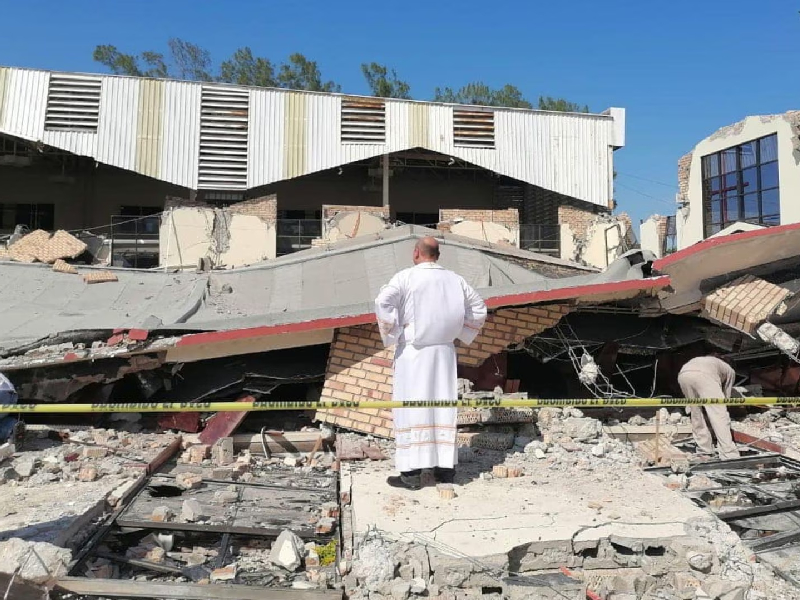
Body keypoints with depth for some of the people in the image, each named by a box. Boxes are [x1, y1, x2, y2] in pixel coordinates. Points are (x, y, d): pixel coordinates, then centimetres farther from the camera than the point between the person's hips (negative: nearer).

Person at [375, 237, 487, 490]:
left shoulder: (406, 277, -7)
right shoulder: (455, 279, 8)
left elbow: (383, 301, -20)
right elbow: (479, 309, 14)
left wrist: (392, 334, -10)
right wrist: (460, 334, 16)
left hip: (412, 351, -4)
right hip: (444, 352, 5)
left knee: (411, 408, -1)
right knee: (443, 407, 10)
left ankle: (412, 472, -1)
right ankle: (446, 467, 15)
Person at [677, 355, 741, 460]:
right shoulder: (730, 370, 36)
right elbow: (726, 396, 33)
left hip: (683, 374, 5)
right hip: (704, 375, -5)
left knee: (696, 414, 19)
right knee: (719, 415, 0)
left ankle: (704, 450, 22)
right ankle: (729, 454, -6)